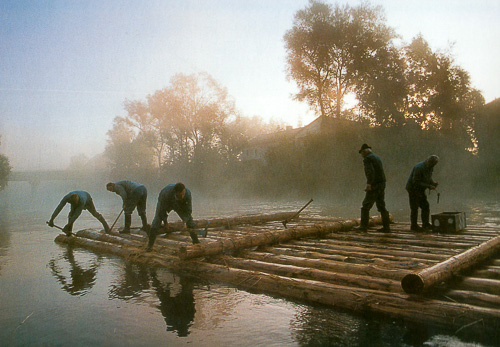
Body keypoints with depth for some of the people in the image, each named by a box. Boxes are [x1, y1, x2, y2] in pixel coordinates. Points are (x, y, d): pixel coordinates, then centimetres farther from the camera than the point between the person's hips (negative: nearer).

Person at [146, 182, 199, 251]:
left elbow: (188, 210, -23)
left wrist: (184, 222, -34)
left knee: (189, 220, -7)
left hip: (180, 204, 2)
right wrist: (165, 222, -22)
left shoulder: (188, 193, -36)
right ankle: (150, 245, -9)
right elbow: (162, 209, -28)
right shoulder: (166, 193, -43)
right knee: (157, 219, -19)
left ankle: (196, 242, 7)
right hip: (164, 203, -2)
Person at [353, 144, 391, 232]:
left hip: (374, 185, -9)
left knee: (366, 205, -5)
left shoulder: (367, 159, -8)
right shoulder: (376, 157, 20)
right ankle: (386, 226, 11)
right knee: (381, 206, 11)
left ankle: (363, 226, -6)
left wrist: (369, 184, -28)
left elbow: (370, 172, -23)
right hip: (382, 184, 9)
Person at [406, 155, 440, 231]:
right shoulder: (419, 168, -25)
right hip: (413, 189, -9)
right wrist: (429, 186, -27)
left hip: (420, 190, 9)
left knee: (426, 207, 6)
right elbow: (416, 182, -27)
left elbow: (429, 178, 17)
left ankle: (425, 224, 12)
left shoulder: (430, 168, 4)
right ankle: (413, 226, 5)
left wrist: (433, 183, -4)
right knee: (414, 208, -3)